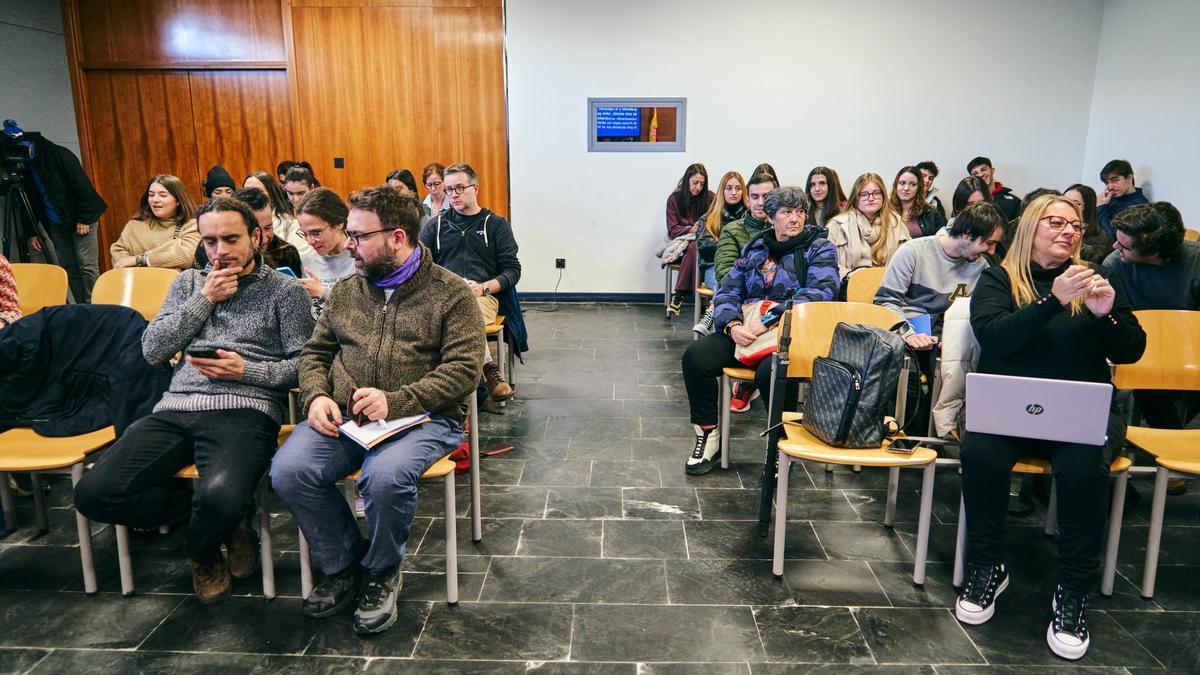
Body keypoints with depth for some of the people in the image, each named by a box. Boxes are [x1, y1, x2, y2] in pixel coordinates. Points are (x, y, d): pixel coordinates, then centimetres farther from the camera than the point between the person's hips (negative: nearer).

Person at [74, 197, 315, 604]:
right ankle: (223, 518, 0)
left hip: (245, 409, -5)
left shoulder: (285, 290, 8)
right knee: (93, 493, -17)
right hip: (177, 408, 5)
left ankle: (200, 550, 4)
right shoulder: (189, 282, 22)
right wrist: (204, 299, 3)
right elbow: (152, 350, 11)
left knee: (221, 496, -35)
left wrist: (246, 371, -12)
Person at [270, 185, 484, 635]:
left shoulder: (451, 293, 0)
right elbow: (315, 352, 21)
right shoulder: (346, 291, 16)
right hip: (342, 417, 5)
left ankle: (380, 572, 0)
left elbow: (464, 369, -9)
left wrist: (395, 401, -19)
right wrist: (317, 397, -2)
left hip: (420, 417, -4)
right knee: (288, 471, -22)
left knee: (385, 477, -34)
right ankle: (343, 566, 5)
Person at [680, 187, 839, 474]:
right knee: (695, 356, -20)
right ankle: (708, 433, -3)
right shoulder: (754, 249, 18)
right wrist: (732, 325, -11)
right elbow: (727, 293, 12)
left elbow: (820, 293, -13)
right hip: (746, 330, 4)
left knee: (770, 372, -36)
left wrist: (769, 319, -22)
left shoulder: (820, 248, 5)